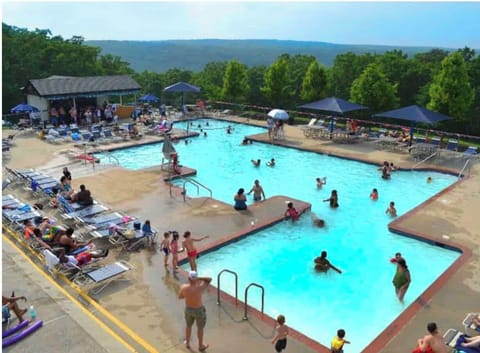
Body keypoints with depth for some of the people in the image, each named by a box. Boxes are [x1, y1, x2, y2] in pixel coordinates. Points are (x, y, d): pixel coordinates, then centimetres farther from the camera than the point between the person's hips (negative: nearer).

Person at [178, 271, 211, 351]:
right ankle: (201, 346, 43)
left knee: (188, 326, 29)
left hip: (188, 309, 3)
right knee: (200, 328, 22)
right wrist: (198, 278, -22)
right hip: (199, 310, -3)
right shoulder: (200, 287, -31)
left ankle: (187, 343, 51)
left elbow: (180, 297, -3)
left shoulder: (184, 287, -24)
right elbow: (210, 279, -14)